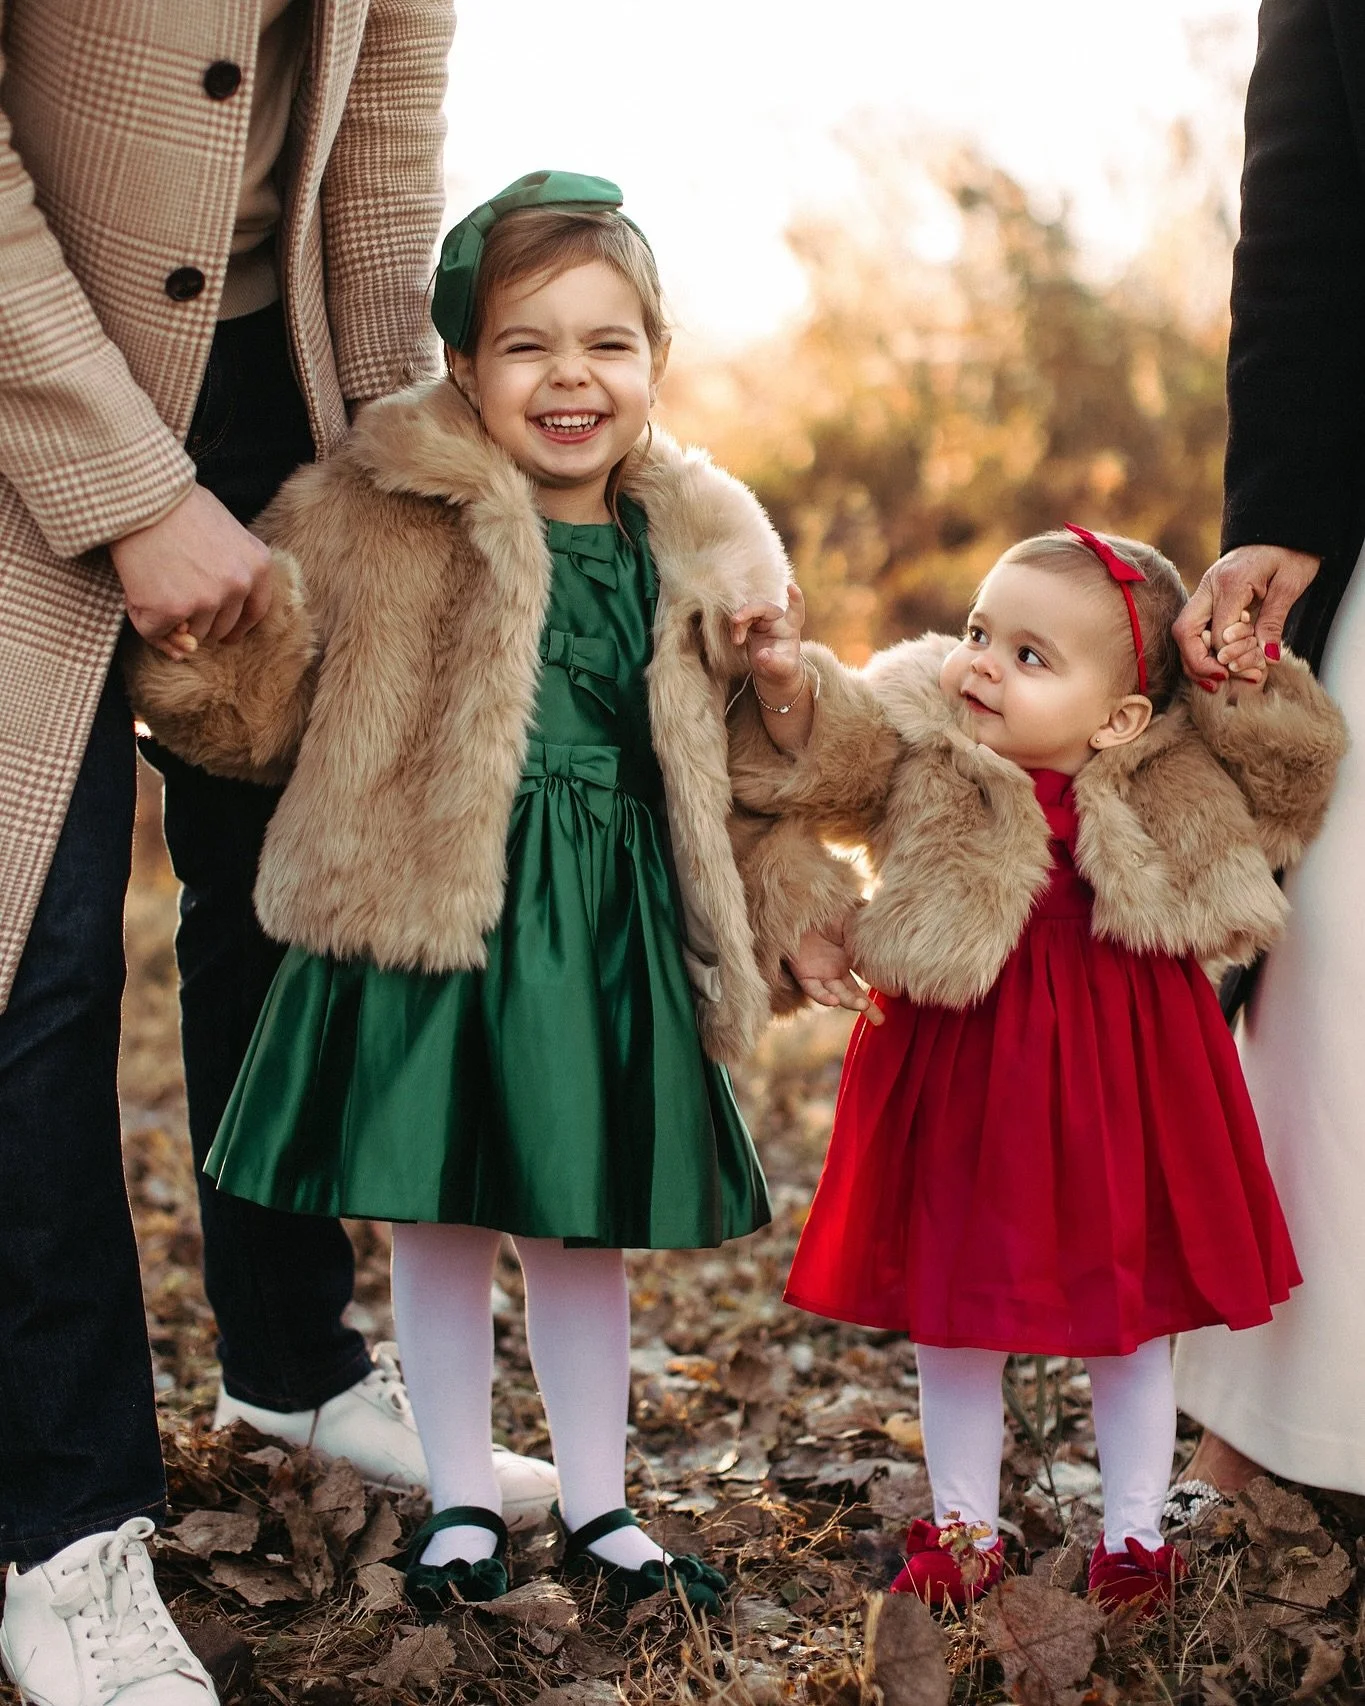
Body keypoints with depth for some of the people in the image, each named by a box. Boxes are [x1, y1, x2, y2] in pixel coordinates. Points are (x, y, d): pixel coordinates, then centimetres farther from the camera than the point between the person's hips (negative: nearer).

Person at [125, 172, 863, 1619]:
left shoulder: (701, 550, 5)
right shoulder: (377, 517, -6)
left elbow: (737, 768, 17)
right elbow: (259, 715, -3)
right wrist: (203, 645, -21)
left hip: (610, 932, 2)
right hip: (435, 917, -2)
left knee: (584, 1227, 13)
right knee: (439, 1225, 8)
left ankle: (596, 1503, 32)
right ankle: (461, 1503, 28)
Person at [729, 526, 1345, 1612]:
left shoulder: (1176, 786, -7)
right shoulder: (922, 755, -10)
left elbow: (1291, 788, 2)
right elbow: (824, 762, -18)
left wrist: (1252, 689, -12)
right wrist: (791, 686, -36)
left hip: (1114, 1074, 0)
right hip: (961, 1076, 0)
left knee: (1129, 1322, 13)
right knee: (954, 1317, 12)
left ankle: (1134, 1534, 30)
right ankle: (965, 1529, 30)